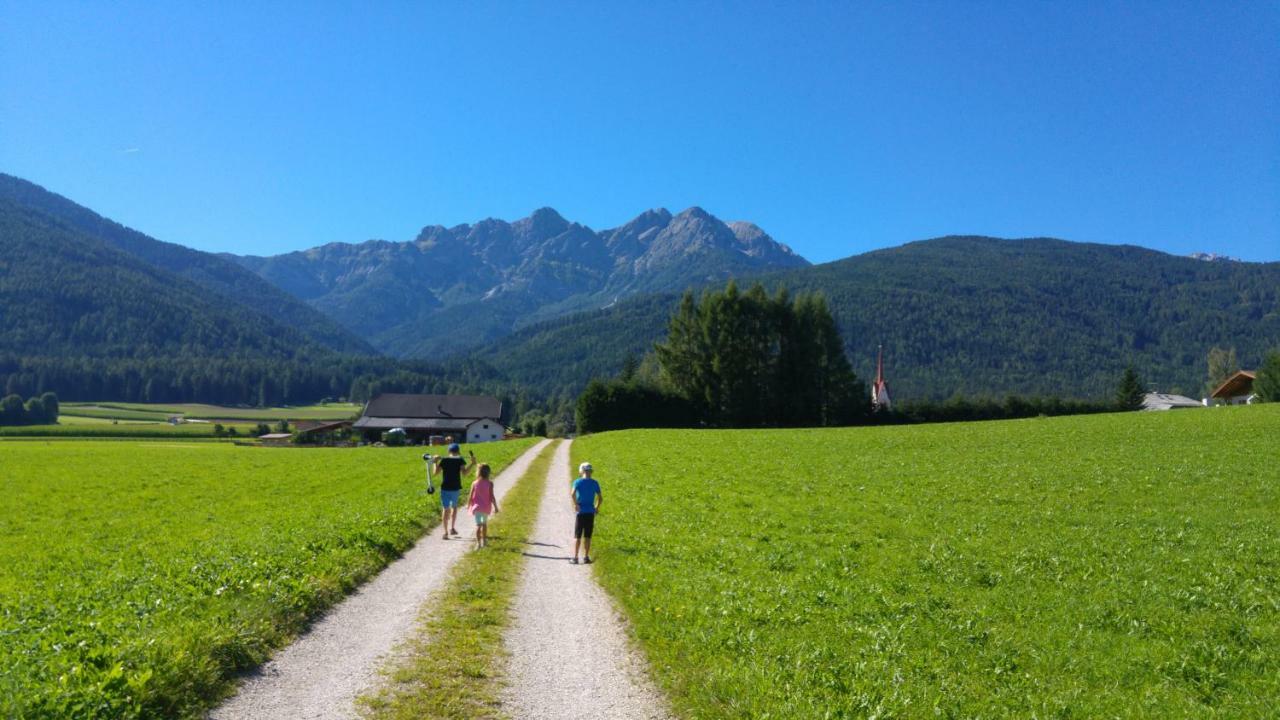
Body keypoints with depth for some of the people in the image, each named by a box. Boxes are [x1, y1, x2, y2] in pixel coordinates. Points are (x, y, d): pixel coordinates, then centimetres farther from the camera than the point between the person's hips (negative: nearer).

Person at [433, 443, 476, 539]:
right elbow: (464, 472, -15)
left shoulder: (444, 460, 0)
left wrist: (435, 462, 17)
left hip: (445, 488, 0)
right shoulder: (460, 460, -4)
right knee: (454, 507, 24)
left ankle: (446, 532, 4)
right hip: (456, 488, 0)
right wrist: (472, 463, -8)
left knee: (446, 509, 7)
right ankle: (452, 528, 19)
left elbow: (436, 472, 2)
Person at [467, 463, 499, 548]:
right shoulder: (489, 483, -9)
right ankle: (484, 540, 35)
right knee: (484, 523, 21)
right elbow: (491, 496, -11)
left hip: (477, 507, -1)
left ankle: (478, 542, -17)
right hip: (486, 507, 1)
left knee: (478, 525, -4)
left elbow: (471, 496, -3)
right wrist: (495, 507, -3)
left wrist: (468, 505, 14)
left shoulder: (474, 483, -7)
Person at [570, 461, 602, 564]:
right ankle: (586, 557, 11)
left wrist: (576, 504, -12)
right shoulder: (594, 483, 4)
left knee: (577, 536, 3)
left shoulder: (578, 482, -6)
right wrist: (597, 507, 18)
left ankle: (575, 558, 1)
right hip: (591, 512, 3)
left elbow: (572, 493, -23)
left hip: (581, 511, -2)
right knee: (588, 536, 10)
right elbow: (600, 498, 5)